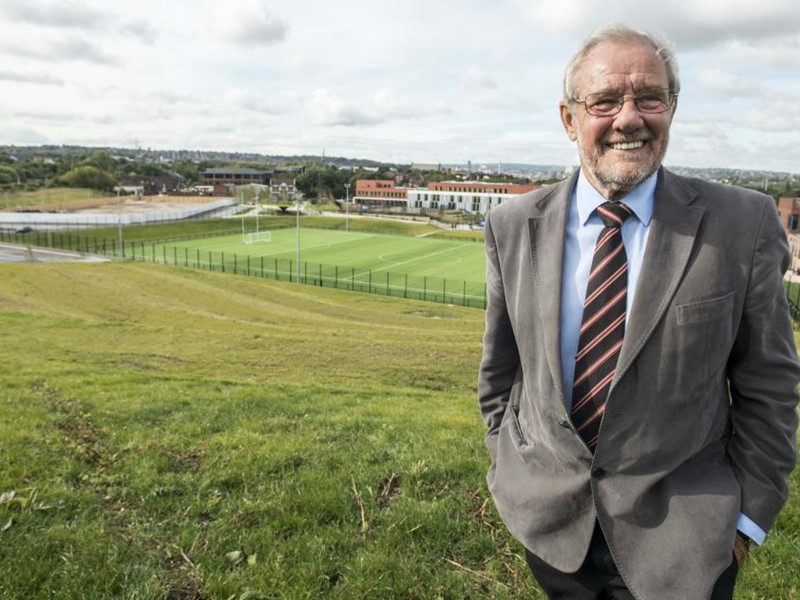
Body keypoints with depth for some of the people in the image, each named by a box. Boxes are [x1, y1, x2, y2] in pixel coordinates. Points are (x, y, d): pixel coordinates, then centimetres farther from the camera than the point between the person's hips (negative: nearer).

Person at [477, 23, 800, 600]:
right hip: (547, 517, 2)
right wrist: (509, 467, 7)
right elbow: (500, 367, 4)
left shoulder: (743, 223, -11)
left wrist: (750, 515, -2)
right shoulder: (513, 226, -6)